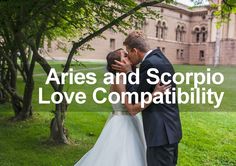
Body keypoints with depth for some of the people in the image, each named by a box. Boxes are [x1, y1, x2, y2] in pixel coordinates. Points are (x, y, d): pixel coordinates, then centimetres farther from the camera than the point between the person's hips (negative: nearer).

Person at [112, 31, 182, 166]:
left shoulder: (150, 63, -18)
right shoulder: (160, 58, 12)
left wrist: (128, 73, -3)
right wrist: (131, 72, 12)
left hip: (160, 131, -10)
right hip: (170, 127, 10)